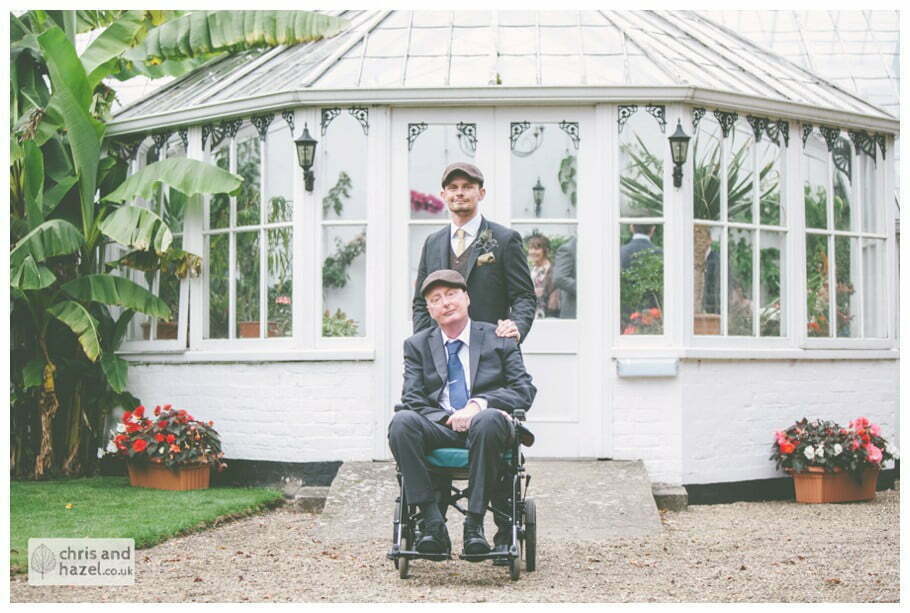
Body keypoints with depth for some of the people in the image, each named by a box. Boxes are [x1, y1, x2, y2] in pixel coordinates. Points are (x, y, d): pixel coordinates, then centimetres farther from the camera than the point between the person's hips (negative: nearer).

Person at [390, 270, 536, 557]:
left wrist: (479, 404, -13)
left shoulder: (498, 339, 13)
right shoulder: (418, 345, 18)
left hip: (486, 423, -2)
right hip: (439, 428, 2)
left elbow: (525, 391, 3)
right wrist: (449, 418, -13)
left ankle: (475, 523, -32)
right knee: (402, 421, -32)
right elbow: (412, 399, 6)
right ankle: (432, 524, -30)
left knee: (488, 420, -39)